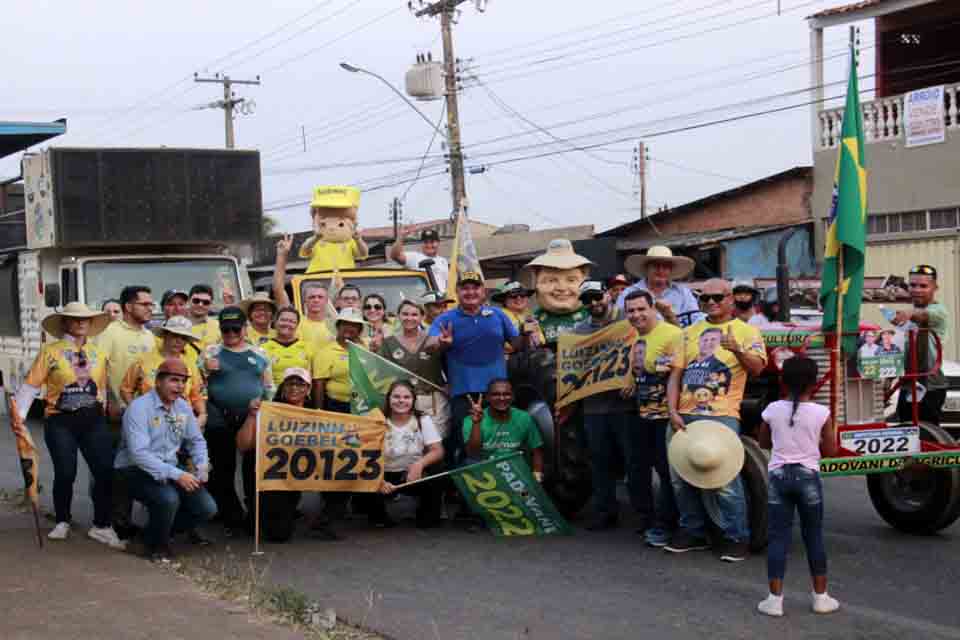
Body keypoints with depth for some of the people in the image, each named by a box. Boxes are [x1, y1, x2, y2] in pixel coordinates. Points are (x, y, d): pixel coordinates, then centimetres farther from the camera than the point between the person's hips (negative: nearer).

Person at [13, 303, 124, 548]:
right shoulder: (50, 350, -2)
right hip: (60, 421, -3)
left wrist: (108, 410, 14)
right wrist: (19, 414, -13)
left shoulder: (98, 351, 9)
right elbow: (31, 384, -6)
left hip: (93, 420, 3)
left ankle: (101, 526, 9)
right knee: (65, 473, -3)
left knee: (105, 471, -5)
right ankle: (63, 521, 23)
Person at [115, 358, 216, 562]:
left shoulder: (183, 407, 6)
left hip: (170, 469, 7)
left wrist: (202, 465, -6)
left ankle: (158, 531, 17)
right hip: (136, 470, -7)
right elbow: (139, 453, -26)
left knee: (207, 508, -8)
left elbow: (196, 440, 16)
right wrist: (176, 475, -31)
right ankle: (156, 545, -2)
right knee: (168, 498, -34)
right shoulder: (140, 407, -16)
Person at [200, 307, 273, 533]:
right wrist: (206, 369, -17)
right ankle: (232, 518, 13)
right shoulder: (211, 352, 5)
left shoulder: (259, 354, 11)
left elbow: (269, 388, 15)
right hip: (220, 422, -1)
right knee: (223, 471, 2)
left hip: (254, 421, 2)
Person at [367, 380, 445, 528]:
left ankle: (428, 518, -2)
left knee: (435, 474, -30)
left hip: (414, 474, 1)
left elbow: (438, 451, -12)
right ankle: (378, 516, 5)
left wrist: (420, 464, -33)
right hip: (386, 476, -1)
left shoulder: (423, 420, -4)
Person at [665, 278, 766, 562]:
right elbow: (675, 375, 12)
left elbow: (757, 368, -12)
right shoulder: (690, 333, 15)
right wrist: (673, 412, 0)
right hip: (686, 416, 5)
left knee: (725, 477, -10)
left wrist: (738, 350, -31)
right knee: (680, 475, 7)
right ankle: (692, 531, 22)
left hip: (722, 416, -5)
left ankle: (736, 537, 2)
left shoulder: (746, 331, 3)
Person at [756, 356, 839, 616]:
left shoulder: (773, 410, -4)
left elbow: (763, 439, 12)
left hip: (779, 475, 1)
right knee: (814, 537, 11)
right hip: (808, 476, 0)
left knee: (778, 537, 3)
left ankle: (775, 599, 0)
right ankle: (821, 597, 17)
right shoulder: (821, 413, -8)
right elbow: (830, 448, 0)